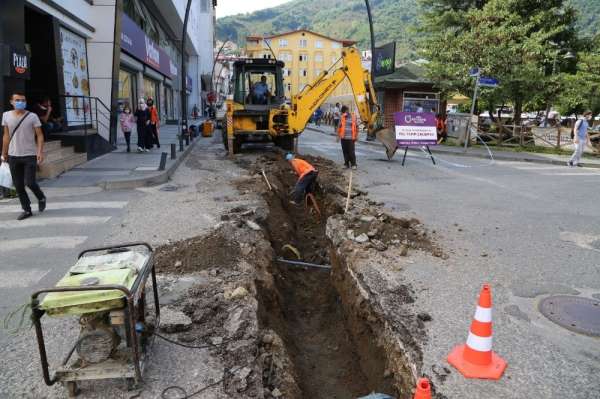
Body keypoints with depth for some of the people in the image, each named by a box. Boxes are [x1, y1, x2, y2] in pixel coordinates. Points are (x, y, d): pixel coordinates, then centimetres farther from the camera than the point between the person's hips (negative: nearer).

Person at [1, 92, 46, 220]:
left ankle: (41, 198, 21)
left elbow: (40, 135, -5)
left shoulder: (32, 116, -4)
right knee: (18, 185, 5)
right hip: (13, 156, 4)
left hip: (30, 155, -4)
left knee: (30, 182, -9)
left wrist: (40, 152, -17)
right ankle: (27, 210, 16)